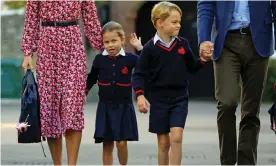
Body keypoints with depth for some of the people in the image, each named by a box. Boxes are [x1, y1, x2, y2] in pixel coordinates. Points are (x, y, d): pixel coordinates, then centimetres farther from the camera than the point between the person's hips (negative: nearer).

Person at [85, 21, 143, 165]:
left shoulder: (129, 58, -3)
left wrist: (139, 48, -13)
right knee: (107, 144, 3)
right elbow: (91, 78, 12)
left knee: (121, 142, -6)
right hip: (105, 107, 1)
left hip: (124, 107, -1)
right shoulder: (99, 59, 1)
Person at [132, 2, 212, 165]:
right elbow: (139, 74, -5)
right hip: (159, 99, -1)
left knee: (176, 137, -15)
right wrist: (140, 95, -16)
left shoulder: (183, 44, 0)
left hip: (180, 98, 1)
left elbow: (192, 67, 11)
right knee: (163, 142, 7)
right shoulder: (150, 48, -7)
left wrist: (203, 60, -7)